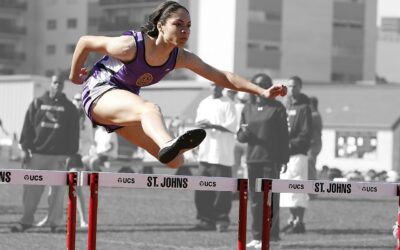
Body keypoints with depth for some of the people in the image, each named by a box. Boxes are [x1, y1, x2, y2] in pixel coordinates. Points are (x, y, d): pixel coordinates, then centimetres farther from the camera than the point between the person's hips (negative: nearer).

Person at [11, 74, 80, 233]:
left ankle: (54, 222, 6)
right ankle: (26, 221, 6)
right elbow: (28, 127, 8)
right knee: (31, 189, 0)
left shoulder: (69, 108, 7)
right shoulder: (37, 104, 10)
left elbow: (73, 133, 5)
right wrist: (25, 148, 0)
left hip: (59, 156, -1)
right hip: (37, 153, 1)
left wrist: (70, 154, -3)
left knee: (57, 190, -1)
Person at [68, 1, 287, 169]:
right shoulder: (131, 45, -24)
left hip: (125, 109, 9)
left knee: (174, 160, -3)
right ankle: (168, 145, -73)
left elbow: (220, 76, -7)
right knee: (149, 109, -42)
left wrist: (262, 92, -14)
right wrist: (74, 76, 1)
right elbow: (85, 42, -12)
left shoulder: (180, 58, -7)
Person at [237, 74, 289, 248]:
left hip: (271, 159, -5)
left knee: (270, 199, -6)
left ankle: (269, 235, -4)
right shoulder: (248, 109, 13)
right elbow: (240, 136, 14)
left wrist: (284, 158, -6)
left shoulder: (277, 108, 1)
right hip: (252, 159, 5)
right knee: (255, 199, 6)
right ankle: (257, 236, 11)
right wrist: (244, 133, -9)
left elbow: (284, 134, 0)